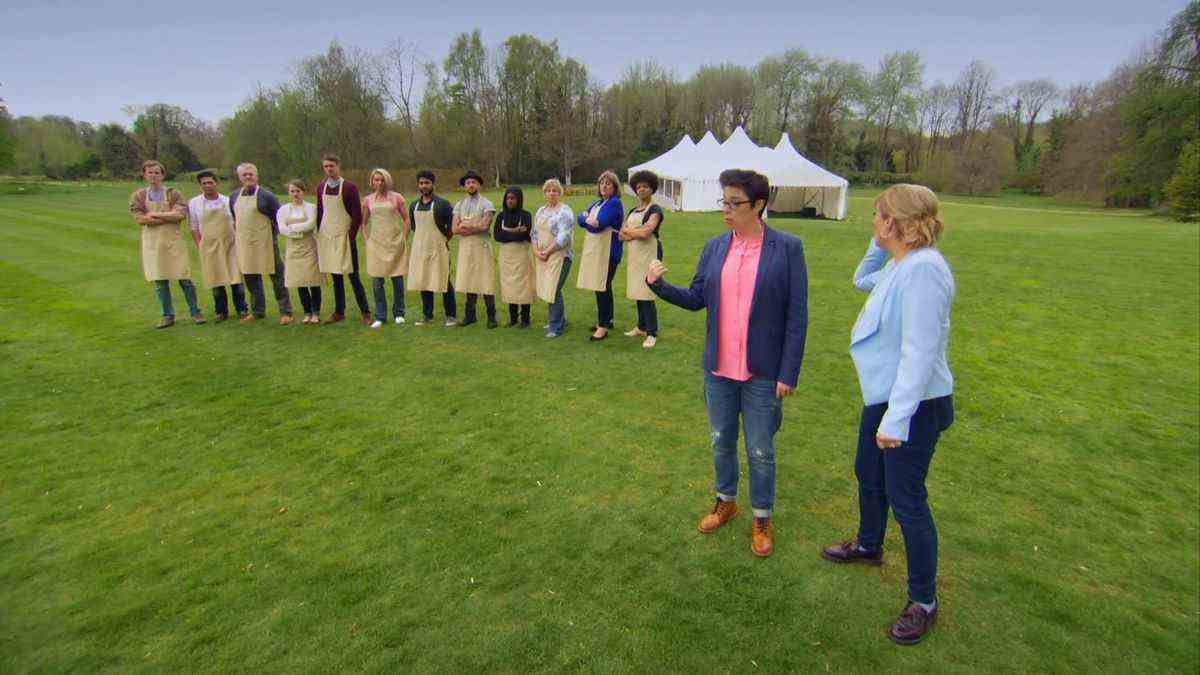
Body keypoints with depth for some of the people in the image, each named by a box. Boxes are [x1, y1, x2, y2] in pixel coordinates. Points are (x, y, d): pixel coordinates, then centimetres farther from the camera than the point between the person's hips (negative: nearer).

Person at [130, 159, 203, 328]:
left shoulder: (174, 193, 3)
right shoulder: (138, 195, 7)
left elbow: (181, 215, -12)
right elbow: (139, 219, -6)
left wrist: (155, 214, -11)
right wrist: (169, 216, -10)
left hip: (173, 240, -2)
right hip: (151, 242, 2)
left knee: (184, 278, -3)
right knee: (159, 281, 5)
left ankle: (195, 312, 10)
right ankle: (168, 316, 15)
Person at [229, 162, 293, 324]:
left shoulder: (266, 195, -5)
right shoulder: (234, 196, 12)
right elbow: (234, 218, 24)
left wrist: (273, 233, -2)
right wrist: (236, 233, 16)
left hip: (264, 242, -6)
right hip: (244, 243, 6)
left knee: (276, 276, -3)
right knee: (250, 277, 12)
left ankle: (285, 312, 2)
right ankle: (257, 311, 25)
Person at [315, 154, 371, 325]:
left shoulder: (350, 187, -5)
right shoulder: (321, 187, 10)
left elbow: (357, 215, -6)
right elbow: (320, 212, 16)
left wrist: (351, 236, -11)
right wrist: (319, 234, 9)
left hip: (344, 235, -5)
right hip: (327, 235, 5)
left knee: (353, 275, -4)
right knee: (335, 276, 10)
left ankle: (365, 312, 2)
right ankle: (339, 311, 19)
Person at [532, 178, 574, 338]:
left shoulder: (564, 211, -8)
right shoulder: (541, 211, 16)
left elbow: (564, 237, -16)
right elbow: (534, 232, 16)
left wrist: (547, 252, -15)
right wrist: (536, 250, 0)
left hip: (559, 256, -7)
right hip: (541, 257, 7)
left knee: (554, 290, -9)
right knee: (547, 288, 11)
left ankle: (556, 327, 2)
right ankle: (560, 320, 26)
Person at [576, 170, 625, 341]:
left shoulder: (614, 203, -9)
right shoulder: (597, 203, 19)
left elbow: (598, 224, -18)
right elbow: (580, 218, 11)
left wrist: (587, 221, 0)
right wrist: (588, 219, -8)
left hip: (608, 250, -8)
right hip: (593, 248, 8)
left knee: (603, 287, -9)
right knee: (600, 285, 13)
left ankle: (603, 327, -5)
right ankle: (607, 320, 24)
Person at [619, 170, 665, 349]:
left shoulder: (655, 210, -4)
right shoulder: (633, 210, 17)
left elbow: (645, 232, -19)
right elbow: (621, 234, 10)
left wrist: (628, 230, -2)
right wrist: (638, 233, -9)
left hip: (649, 254, -7)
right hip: (634, 254, 7)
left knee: (646, 294, -10)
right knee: (637, 292, 10)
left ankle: (652, 334, -3)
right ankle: (641, 327, 23)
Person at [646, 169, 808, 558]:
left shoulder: (787, 248, -9)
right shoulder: (715, 248, 3)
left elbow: (797, 315, -9)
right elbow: (696, 298, 5)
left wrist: (789, 373, -11)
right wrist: (659, 285, -11)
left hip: (762, 373, -4)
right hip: (718, 368, 4)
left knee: (760, 451, 10)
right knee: (722, 442, 19)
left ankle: (762, 519, 32)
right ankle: (726, 501, 42)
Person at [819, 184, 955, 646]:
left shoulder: (923, 269, -26)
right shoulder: (899, 263, 3)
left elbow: (920, 352, -28)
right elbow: (863, 280, 26)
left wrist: (897, 419, -27)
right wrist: (879, 246, 9)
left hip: (915, 404, -10)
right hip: (883, 395, 10)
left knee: (906, 497, 2)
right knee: (868, 476, 25)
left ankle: (924, 602, 22)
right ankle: (869, 545, 50)